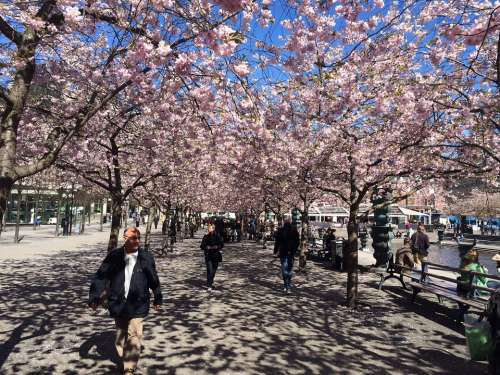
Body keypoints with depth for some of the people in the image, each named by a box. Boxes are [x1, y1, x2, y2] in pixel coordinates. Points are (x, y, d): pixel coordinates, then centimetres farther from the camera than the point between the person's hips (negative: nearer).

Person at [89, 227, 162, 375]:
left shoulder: (146, 257, -5)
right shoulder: (114, 256, -5)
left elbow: (154, 279, 4)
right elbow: (101, 276, -3)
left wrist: (157, 298, 11)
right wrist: (94, 296, -8)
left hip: (137, 305, -2)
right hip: (118, 304, 2)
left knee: (133, 337, -3)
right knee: (121, 335, 19)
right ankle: (124, 358, 41)